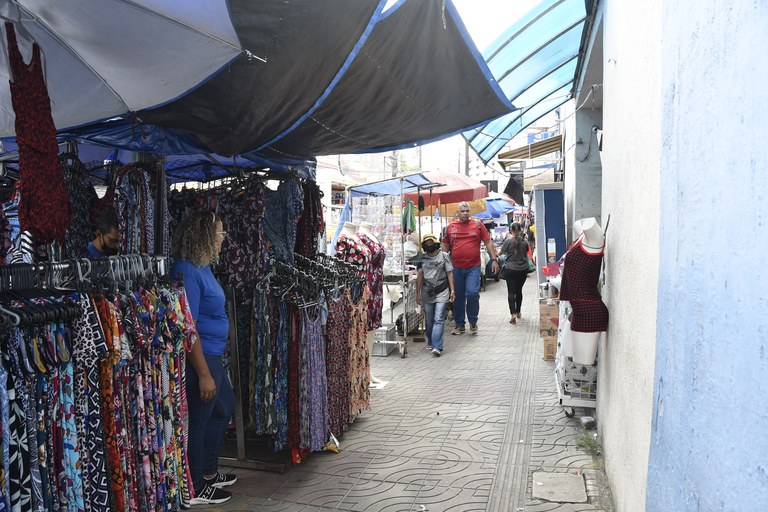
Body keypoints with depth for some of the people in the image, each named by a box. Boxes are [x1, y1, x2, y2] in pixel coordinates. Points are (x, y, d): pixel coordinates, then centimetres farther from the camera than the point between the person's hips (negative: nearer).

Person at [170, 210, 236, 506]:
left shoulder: (201, 267, 8)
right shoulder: (187, 271, -22)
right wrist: (203, 374, -23)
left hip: (211, 356, 11)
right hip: (198, 359, -11)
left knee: (224, 409, 23)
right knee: (196, 423, 5)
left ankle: (208, 472, 38)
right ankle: (194, 489, 23)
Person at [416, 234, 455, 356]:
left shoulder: (444, 256, 1)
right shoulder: (422, 258, 7)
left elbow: (450, 273, 2)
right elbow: (420, 276, 10)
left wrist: (452, 290, -4)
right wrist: (418, 294, 8)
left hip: (442, 293, -3)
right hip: (427, 294, 3)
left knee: (438, 320, -10)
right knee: (429, 321, 10)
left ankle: (437, 347, -14)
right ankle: (431, 343, 27)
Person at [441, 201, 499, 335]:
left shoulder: (477, 225, 2)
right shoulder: (450, 227, 6)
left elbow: (488, 242, 4)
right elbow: (445, 246, 14)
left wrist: (494, 260, 0)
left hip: (473, 267, -2)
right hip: (456, 268, 2)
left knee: (472, 293, -13)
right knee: (458, 297, 8)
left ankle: (473, 323, 7)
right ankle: (459, 325, 21)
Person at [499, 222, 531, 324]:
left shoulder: (508, 241, -12)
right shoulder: (524, 241, -1)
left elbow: (500, 253, -2)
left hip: (510, 269, -3)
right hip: (523, 269, 4)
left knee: (511, 292, -3)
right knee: (519, 290, 17)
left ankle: (513, 314, -18)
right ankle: (518, 312, 29)